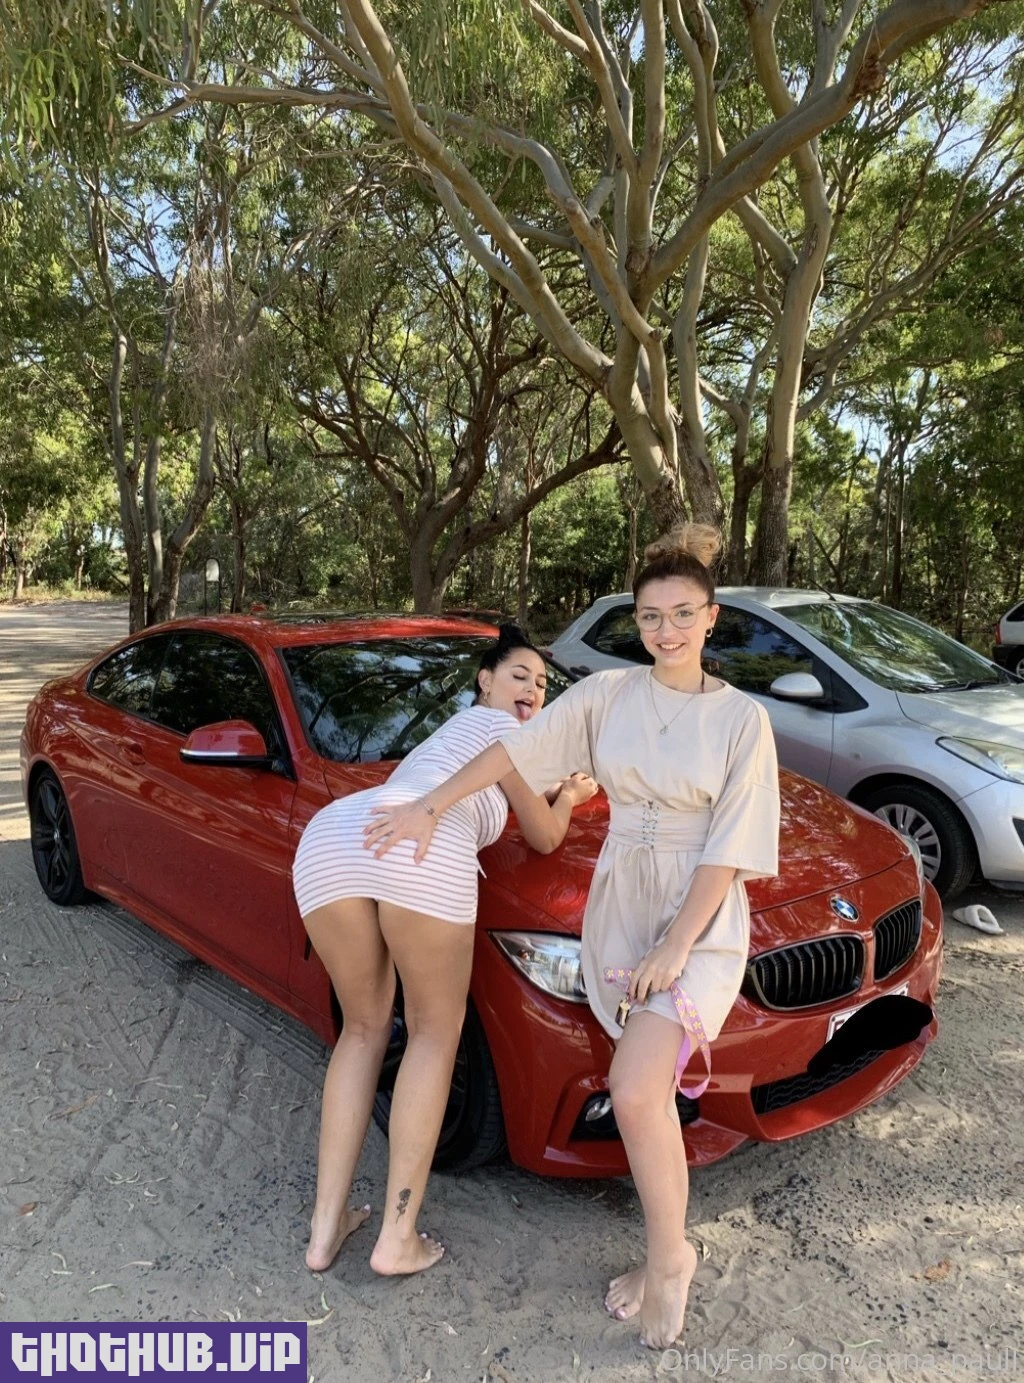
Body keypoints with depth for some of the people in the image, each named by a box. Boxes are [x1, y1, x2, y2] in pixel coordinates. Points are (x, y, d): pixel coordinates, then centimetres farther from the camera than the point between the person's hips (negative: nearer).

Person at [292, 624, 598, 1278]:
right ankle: (398, 1237, 12)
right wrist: (567, 799, 43)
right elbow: (544, 836, 22)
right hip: (420, 850, -7)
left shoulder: (447, 734, 44)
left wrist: (552, 788, 51)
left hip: (327, 838, 7)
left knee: (364, 1027, 22)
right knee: (436, 1032, 12)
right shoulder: (497, 723, 22)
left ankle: (325, 1228, 22)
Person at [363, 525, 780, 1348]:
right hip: (618, 905, 3)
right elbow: (515, 749, 0)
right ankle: (667, 1257, 32)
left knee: (634, 1090, -16)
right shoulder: (607, 695, 1)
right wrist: (432, 808, -4)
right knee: (649, 1096, 12)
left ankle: (668, 1256, 11)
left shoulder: (742, 719, -7)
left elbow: (729, 846, -11)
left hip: (700, 918, -3)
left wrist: (677, 947, -16)